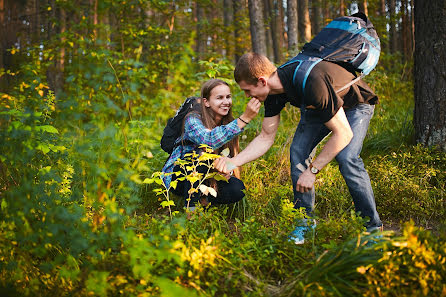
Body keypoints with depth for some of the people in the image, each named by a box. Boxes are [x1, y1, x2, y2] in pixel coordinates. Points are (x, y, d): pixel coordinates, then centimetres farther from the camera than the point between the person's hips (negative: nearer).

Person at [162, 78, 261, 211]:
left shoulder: (229, 124, -3)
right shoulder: (193, 120, -23)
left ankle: (201, 200, -1)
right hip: (176, 176, -5)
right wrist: (244, 119, -52)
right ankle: (191, 207, -22)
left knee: (238, 188, -21)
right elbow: (209, 140, -45)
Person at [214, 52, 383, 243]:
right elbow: (266, 138, -4)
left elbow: (343, 134, -34)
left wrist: (312, 170, -31)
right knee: (298, 152, -12)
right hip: (317, 108, 7)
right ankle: (305, 222, 1)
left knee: (346, 158, -27)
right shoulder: (273, 92, -17)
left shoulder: (311, 82, -41)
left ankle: (372, 226, -12)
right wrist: (234, 161, -19)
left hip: (355, 106, -7)